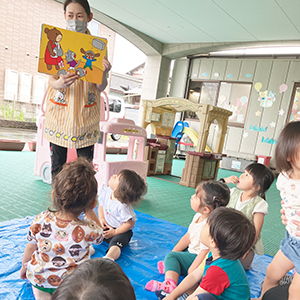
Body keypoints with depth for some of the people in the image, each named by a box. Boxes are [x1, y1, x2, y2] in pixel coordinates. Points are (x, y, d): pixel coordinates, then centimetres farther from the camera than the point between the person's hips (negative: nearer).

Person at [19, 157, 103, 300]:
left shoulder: (39, 221, -22)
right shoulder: (89, 230, -29)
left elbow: (30, 247, -4)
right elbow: (99, 238, -5)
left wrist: (24, 267, 15)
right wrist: (90, 213, -4)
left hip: (38, 278, -1)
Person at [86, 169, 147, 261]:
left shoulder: (122, 206, -32)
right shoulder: (105, 192, -10)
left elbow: (130, 223, -24)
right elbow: (101, 205, 9)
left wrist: (114, 232, -20)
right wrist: (101, 219, -7)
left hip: (122, 231, -7)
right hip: (106, 227, 7)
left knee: (115, 243, -36)